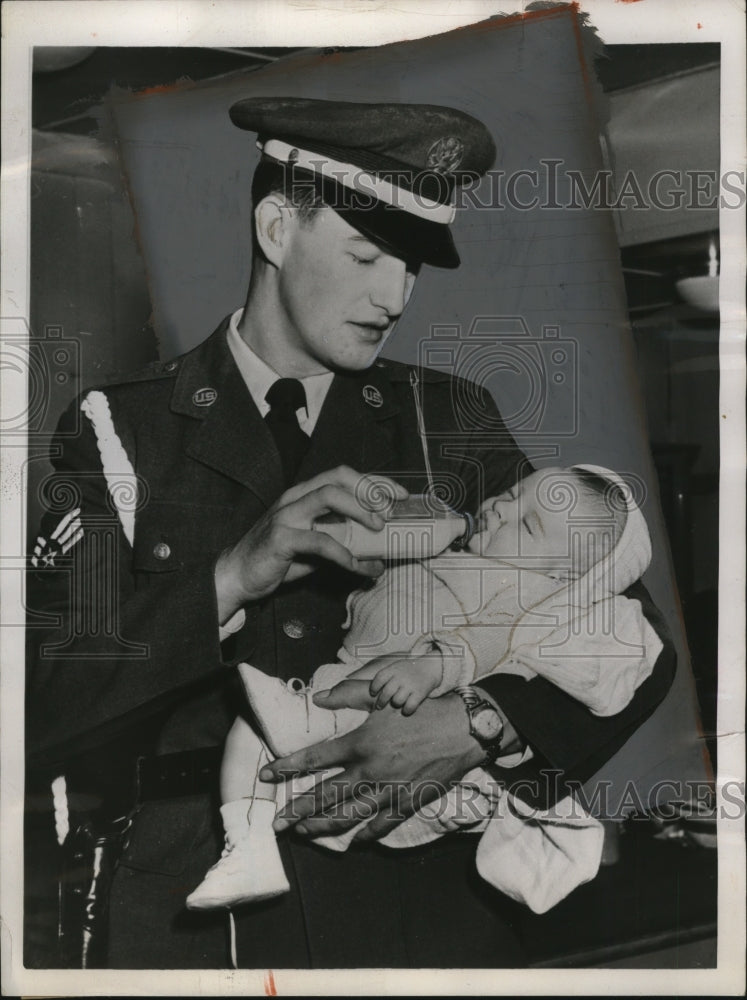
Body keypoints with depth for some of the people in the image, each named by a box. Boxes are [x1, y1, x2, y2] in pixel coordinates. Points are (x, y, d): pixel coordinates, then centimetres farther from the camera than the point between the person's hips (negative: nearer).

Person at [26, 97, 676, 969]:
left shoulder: (451, 424, 3)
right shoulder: (119, 435, -2)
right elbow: (39, 714, -11)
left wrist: (479, 726, -17)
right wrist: (230, 579, -24)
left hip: (429, 915, 2)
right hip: (200, 923, -1)